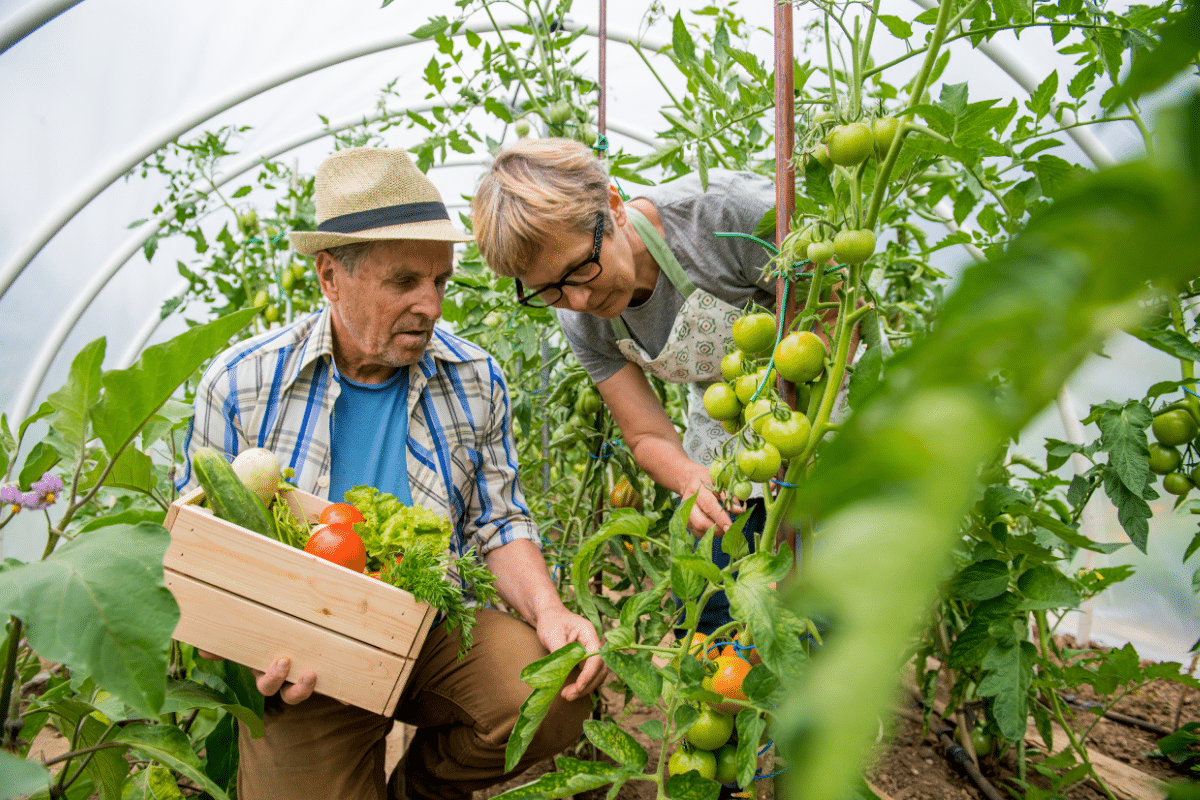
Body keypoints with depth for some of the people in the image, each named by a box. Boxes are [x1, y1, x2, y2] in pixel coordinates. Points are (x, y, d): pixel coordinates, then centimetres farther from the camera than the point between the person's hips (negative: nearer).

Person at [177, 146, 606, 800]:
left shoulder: (475, 379, -3)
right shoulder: (239, 384, -8)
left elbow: (498, 522, 3)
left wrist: (547, 612, -17)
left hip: (440, 631, 2)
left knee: (555, 693, -22)